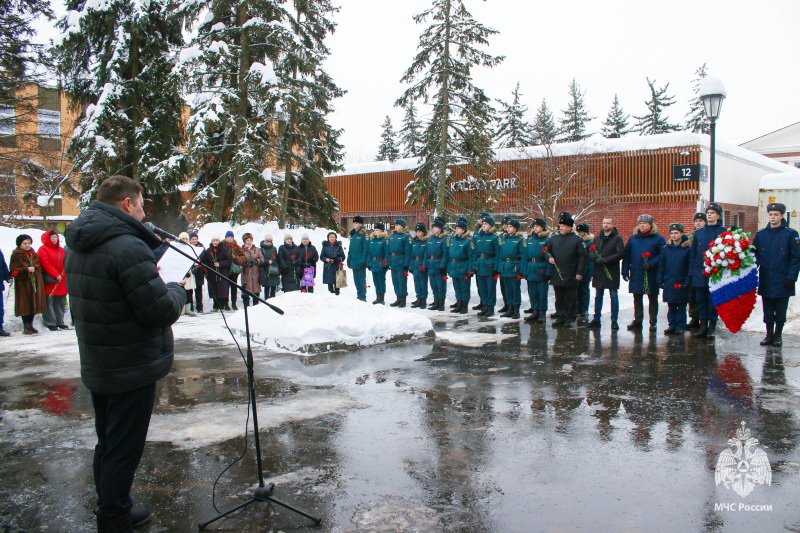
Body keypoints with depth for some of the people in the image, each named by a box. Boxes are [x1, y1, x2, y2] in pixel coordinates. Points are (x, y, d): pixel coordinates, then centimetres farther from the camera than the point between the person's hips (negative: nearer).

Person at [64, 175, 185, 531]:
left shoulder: (77, 246, 6)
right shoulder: (127, 247, -24)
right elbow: (162, 311, -24)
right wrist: (176, 290, -5)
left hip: (96, 365, 9)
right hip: (133, 369, -9)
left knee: (107, 442, 23)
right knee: (124, 447, 6)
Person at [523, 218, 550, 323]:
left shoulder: (547, 241, -2)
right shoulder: (528, 240, 11)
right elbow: (525, 257, 12)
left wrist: (548, 272, -12)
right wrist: (525, 271, 6)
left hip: (542, 270, -4)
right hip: (531, 270, 5)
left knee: (542, 293, 1)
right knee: (532, 292, 9)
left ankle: (542, 313, 10)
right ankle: (535, 312, 19)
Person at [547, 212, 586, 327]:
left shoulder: (577, 240, -3)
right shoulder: (554, 239, 9)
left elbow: (582, 257, -4)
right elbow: (548, 251, 20)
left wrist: (580, 272, -10)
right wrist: (549, 258, -3)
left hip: (571, 275, -4)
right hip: (557, 274, 4)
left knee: (571, 299, 3)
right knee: (559, 298, 11)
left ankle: (570, 319, 12)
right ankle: (560, 317, 21)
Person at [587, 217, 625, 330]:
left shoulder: (618, 238, -1)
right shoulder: (597, 238, 14)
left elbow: (621, 254, -11)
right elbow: (590, 253, 9)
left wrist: (605, 260, -18)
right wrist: (596, 259, -12)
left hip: (612, 273, -4)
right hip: (598, 273, 5)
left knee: (614, 297, 0)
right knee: (598, 296, 9)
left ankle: (614, 321, 7)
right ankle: (596, 319, 16)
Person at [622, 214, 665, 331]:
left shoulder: (658, 239, -1)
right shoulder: (633, 238, 11)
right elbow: (626, 255, 11)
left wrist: (651, 264, -19)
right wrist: (625, 270, 3)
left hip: (651, 274, -4)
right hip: (635, 274, 4)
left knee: (653, 298, 5)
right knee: (637, 298, 8)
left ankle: (653, 322, 12)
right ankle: (637, 321, 17)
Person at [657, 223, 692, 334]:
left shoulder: (687, 249, -2)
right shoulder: (665, 249, 7)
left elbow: (690, 267, -3)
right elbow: (661, 266, 10)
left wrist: (687, 282, -8)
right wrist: (660, 280, 4)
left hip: (682, 283, -3)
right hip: (668, 282, 3)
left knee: (681, 307, 3)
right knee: (671, 306, 8)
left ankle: (680, 327, 11)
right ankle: (672, 326, 16)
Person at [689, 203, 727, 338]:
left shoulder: (724, 232, 1)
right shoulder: (698, 233, 12)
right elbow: (692, 253, 13)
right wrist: (692, 271, 6)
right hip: (700, 274, 4)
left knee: (713, 300, 1)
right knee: (701, 300, 7)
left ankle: (712, 327, 10)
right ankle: (703, 326, 16)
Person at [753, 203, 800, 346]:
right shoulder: (760, 234, 7)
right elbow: (754, 254, 11)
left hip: (782, 280, -3)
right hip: (765, 280, 3)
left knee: (780, 310, 6)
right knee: (767, 310, 9)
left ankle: (778, 335, 18)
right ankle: (769, 334, 19)